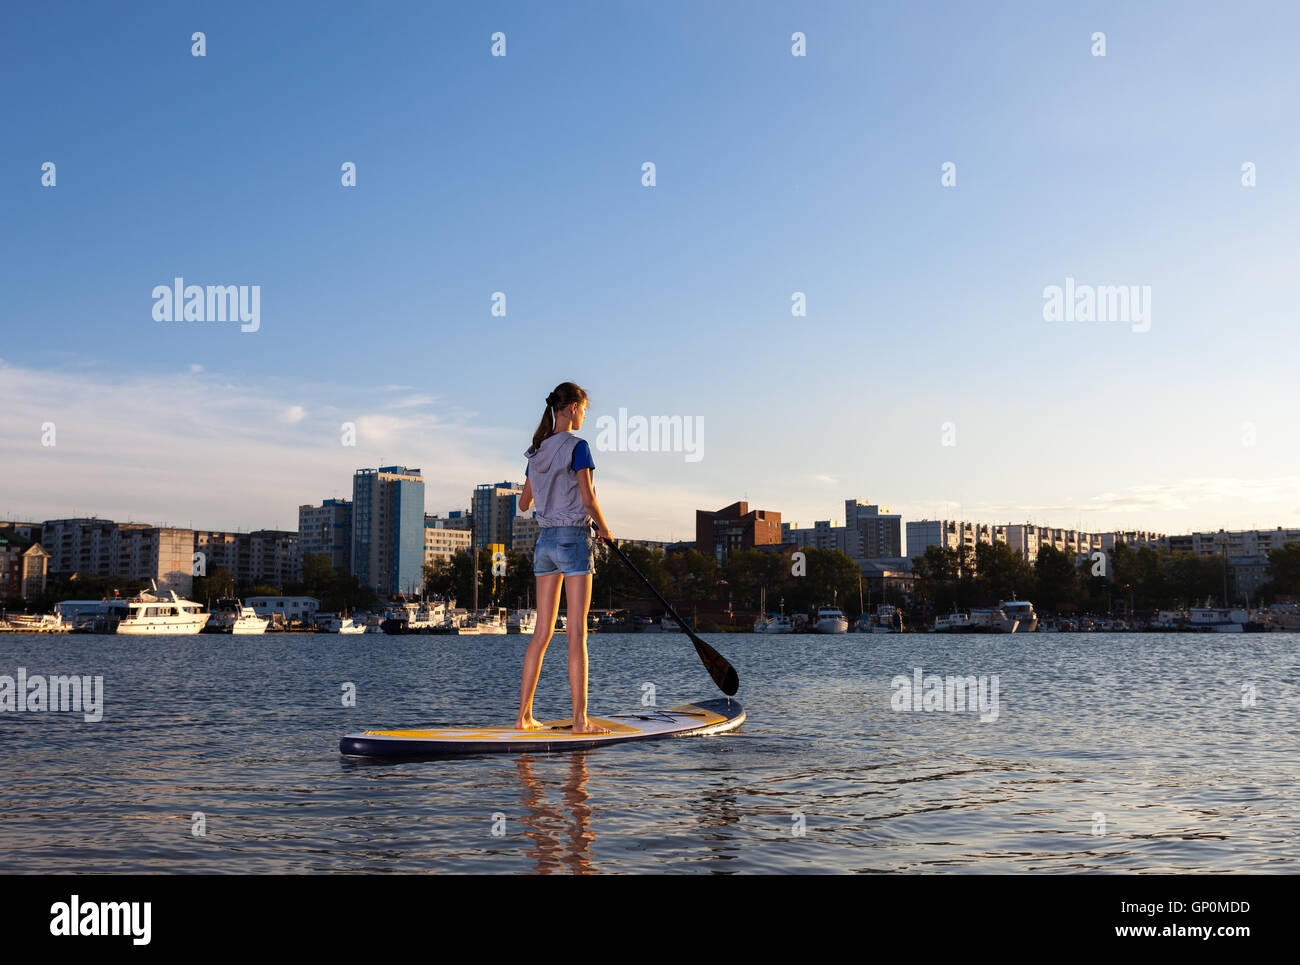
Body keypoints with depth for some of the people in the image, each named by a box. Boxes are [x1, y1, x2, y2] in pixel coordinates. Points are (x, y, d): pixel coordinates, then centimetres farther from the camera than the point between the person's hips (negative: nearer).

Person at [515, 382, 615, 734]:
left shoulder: (537, 452, 11)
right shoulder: (577, 447, -10)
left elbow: (524, 504, 19)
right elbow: (588, 498, -14)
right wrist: (604, 528, 3)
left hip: (545, 540, 7)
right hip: (574, 538, -6)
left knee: (542, 633, 10)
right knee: (577, 633, -5)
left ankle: (524, 715, 10)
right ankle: (580, 719, -4)